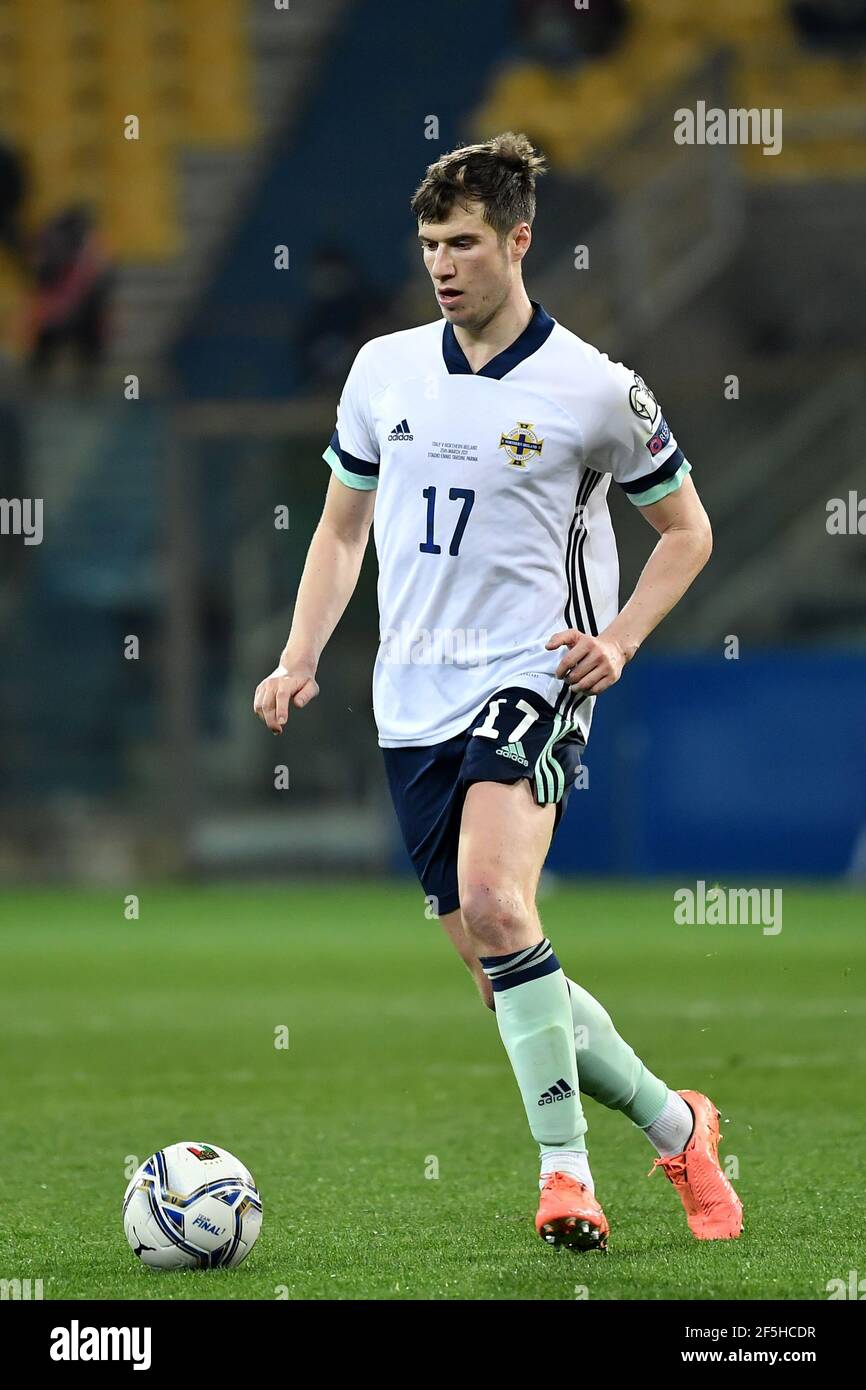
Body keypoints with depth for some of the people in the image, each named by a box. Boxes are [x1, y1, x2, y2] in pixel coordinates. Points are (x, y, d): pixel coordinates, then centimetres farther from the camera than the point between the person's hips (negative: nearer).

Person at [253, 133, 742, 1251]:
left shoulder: (594, 390, -4)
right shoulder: (383, 369, 8)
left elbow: (686, 529, 8)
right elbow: (342, 526, 20)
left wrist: (620, 639, -7)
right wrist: (299, 661, 8)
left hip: (530, 683, -5)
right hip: (414, 700, 5)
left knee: (493, 902, -29)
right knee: (499, 975, 5)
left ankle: (565, 1168, -22)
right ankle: (676, 1127, 23)